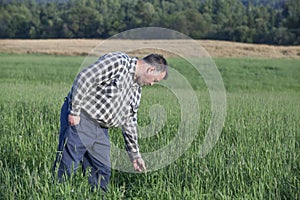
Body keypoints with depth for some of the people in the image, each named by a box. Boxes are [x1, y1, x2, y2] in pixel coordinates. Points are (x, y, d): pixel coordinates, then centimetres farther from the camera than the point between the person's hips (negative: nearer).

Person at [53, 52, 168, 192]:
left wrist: (134, 154, 22)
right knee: (67, 167, -10)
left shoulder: (137, 89, 15)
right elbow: (84, 78, -19)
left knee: (102, 172, 6)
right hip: (78, 118, -9)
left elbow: (129, 121, 22)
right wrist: (74, 111, -20)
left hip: (101, 129, 9)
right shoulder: (118, 62, -13)